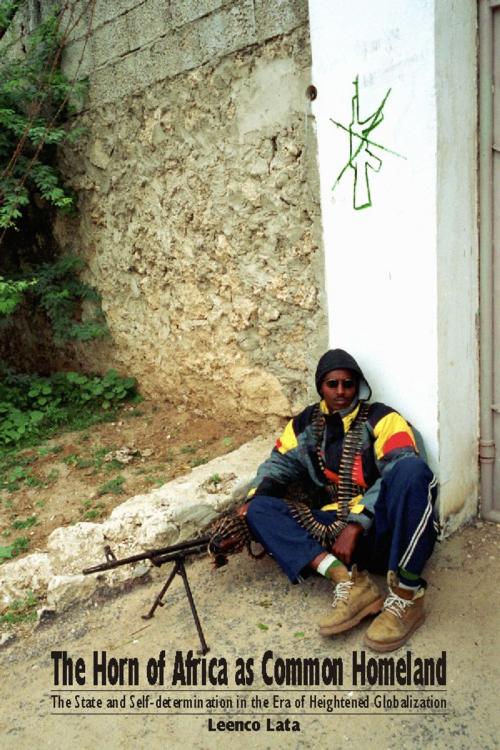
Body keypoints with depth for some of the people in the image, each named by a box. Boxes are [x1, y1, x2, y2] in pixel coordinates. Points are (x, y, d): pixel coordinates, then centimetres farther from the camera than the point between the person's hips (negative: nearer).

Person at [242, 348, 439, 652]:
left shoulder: (381, 419, -1)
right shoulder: (305, 425, 13)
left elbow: (404, 474, -15)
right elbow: (278, 466, 8)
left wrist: (355, 527, -24)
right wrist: (253, 502, -14)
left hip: (383, 529, -4)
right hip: (334, 528, 4)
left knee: (412, 468, -32)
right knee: (261, 509, -12)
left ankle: (407, 596, -29)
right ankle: (348, 580, -30)